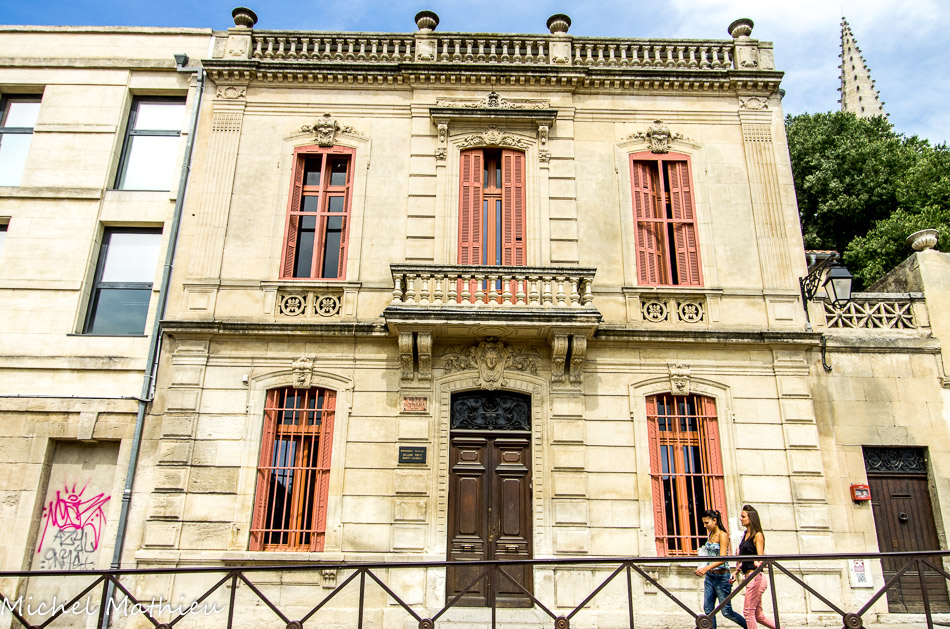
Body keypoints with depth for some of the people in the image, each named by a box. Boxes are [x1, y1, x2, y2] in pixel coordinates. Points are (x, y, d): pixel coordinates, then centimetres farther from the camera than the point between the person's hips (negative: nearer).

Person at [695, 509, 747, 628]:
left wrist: (707, 568, -36)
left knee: (726, 612, 2)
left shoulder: (723, 535, -14)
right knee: (708, 609, 4)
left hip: (721, 576, -7)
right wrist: (706, 570, 9)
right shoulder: (710, 534, 9)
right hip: (710, 576, 7)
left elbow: (722, 559, -24)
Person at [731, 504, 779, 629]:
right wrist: (736, 572, 15)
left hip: (756, 577, -9)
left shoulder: (757, 535, -9)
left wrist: (758, 564, -35)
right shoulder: (745, 535, 15)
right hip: (749, 577, 9)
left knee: (748, 612, -5)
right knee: (758, 615, 12)